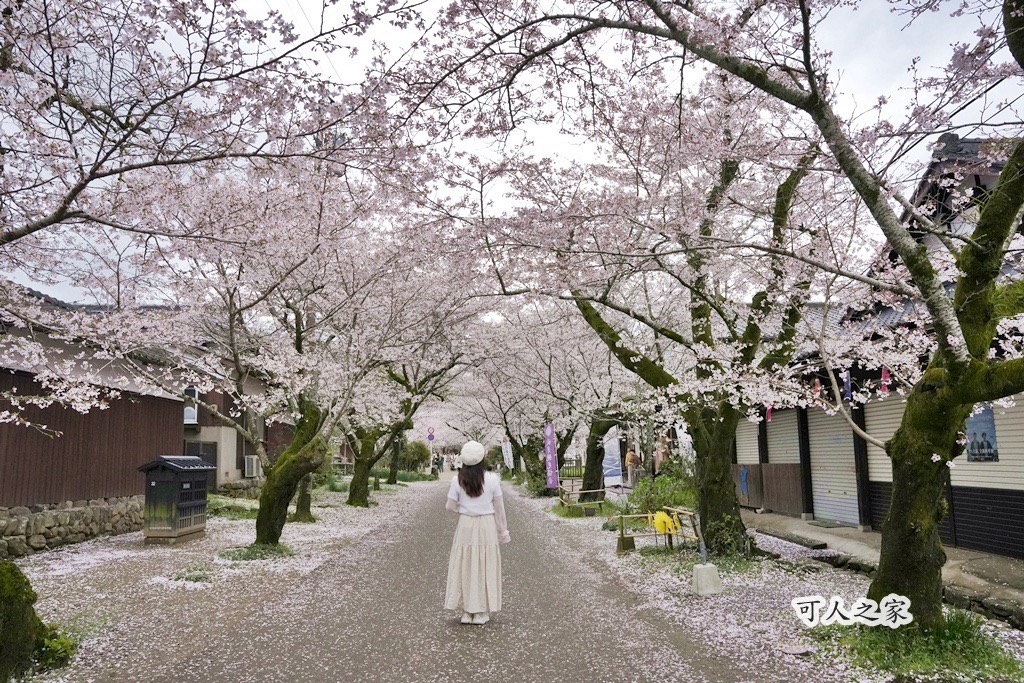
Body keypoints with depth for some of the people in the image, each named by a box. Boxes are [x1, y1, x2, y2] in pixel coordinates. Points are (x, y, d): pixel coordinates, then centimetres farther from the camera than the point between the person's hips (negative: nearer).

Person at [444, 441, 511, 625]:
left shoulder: (457, 480, -8)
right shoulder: (492, 478, -9)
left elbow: (450, 506, -1)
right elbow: (499, 507, -2)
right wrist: (503, 530, 8)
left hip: (465, 525, 1)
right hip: (487, 525, 0)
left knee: (465, 566, 11)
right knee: (485, 567, 9)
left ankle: (466, 611, 17)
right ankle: (482, 613, 16)